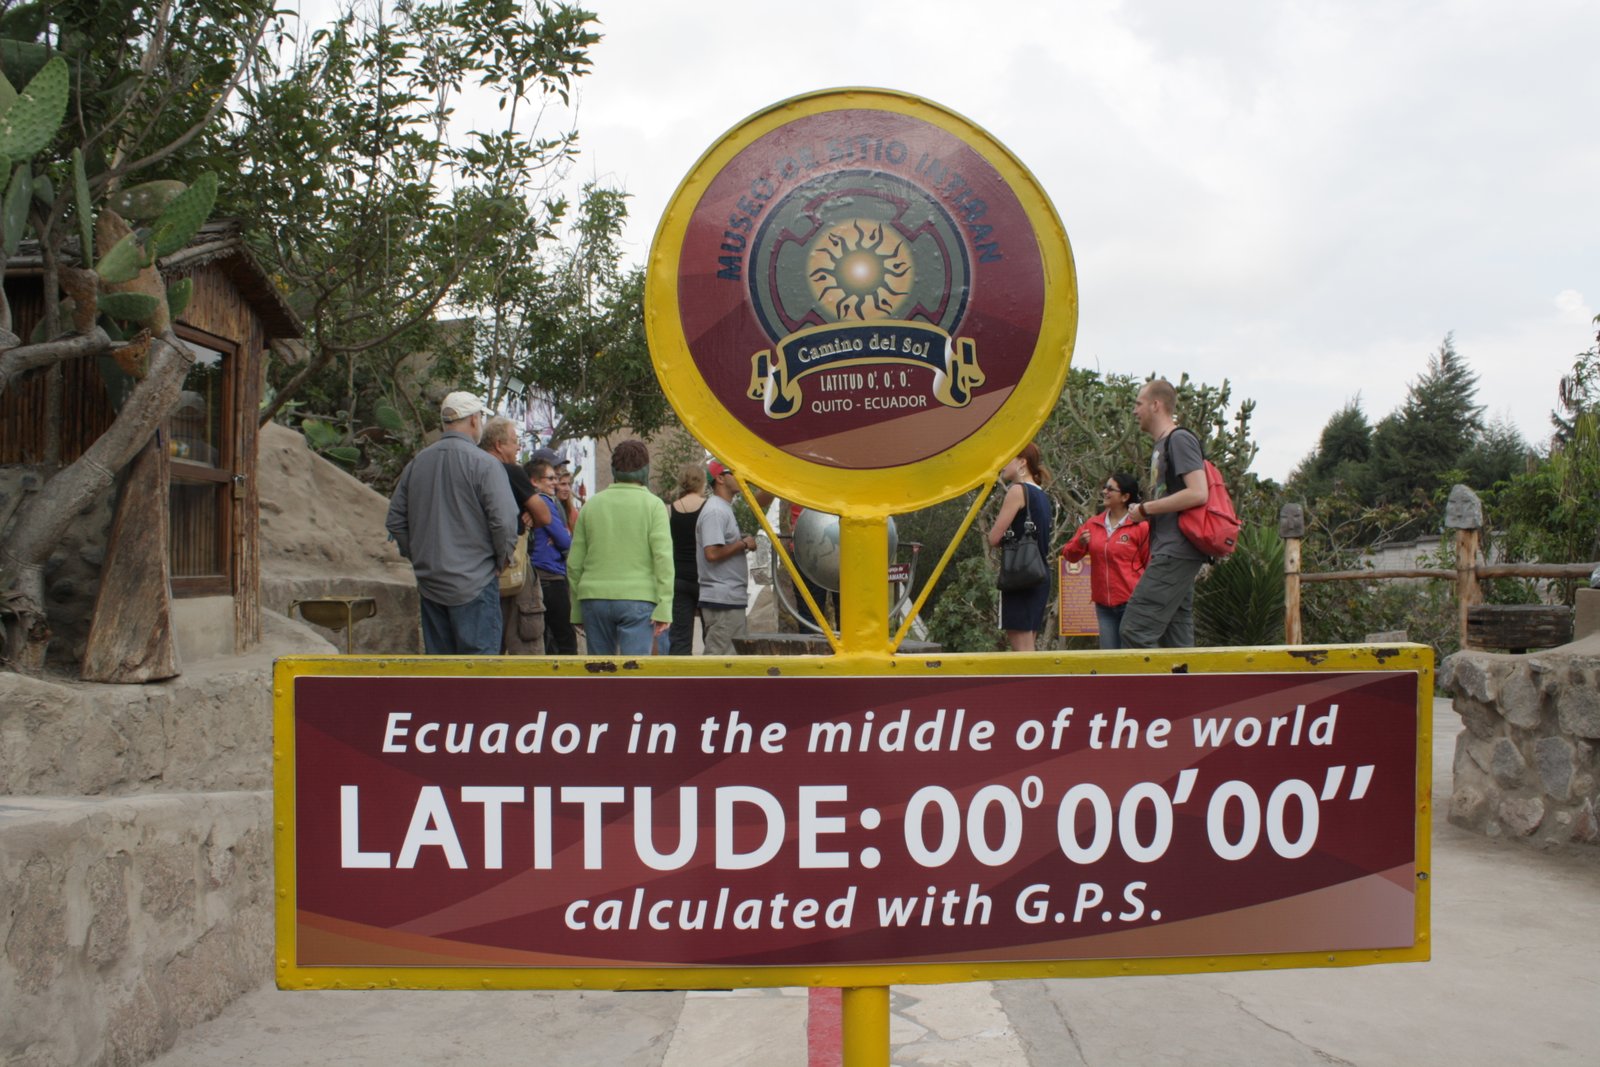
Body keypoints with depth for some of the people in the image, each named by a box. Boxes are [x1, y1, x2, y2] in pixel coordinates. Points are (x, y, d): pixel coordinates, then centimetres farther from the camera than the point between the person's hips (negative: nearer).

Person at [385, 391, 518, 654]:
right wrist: (502, 561, -2)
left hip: (430, 583, 6)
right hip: (475, 583, -6)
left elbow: (395, 520, 13)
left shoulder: (417, 463, 8)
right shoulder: (482, 463, -11)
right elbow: (504, 521, -18)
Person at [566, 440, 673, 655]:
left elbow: (574, 564, 11)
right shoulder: (652, 504, -1)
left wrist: (577, 611, 17)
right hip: (638, 599, -3)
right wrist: (664, 608, -9)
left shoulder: (591, 505, 9)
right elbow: (663, 559, -9)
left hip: (594, 598, 4)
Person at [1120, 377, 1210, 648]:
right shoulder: (1161, 446, 21)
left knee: (1136, 630, -14)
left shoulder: (1180, 440, -8)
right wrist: (1145, 512, 9)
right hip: (1171, 555, 10)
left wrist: (1146, 509, -13)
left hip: (1176, 552, -10)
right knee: (1176, 639, 10)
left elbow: (1198, 494, -20)